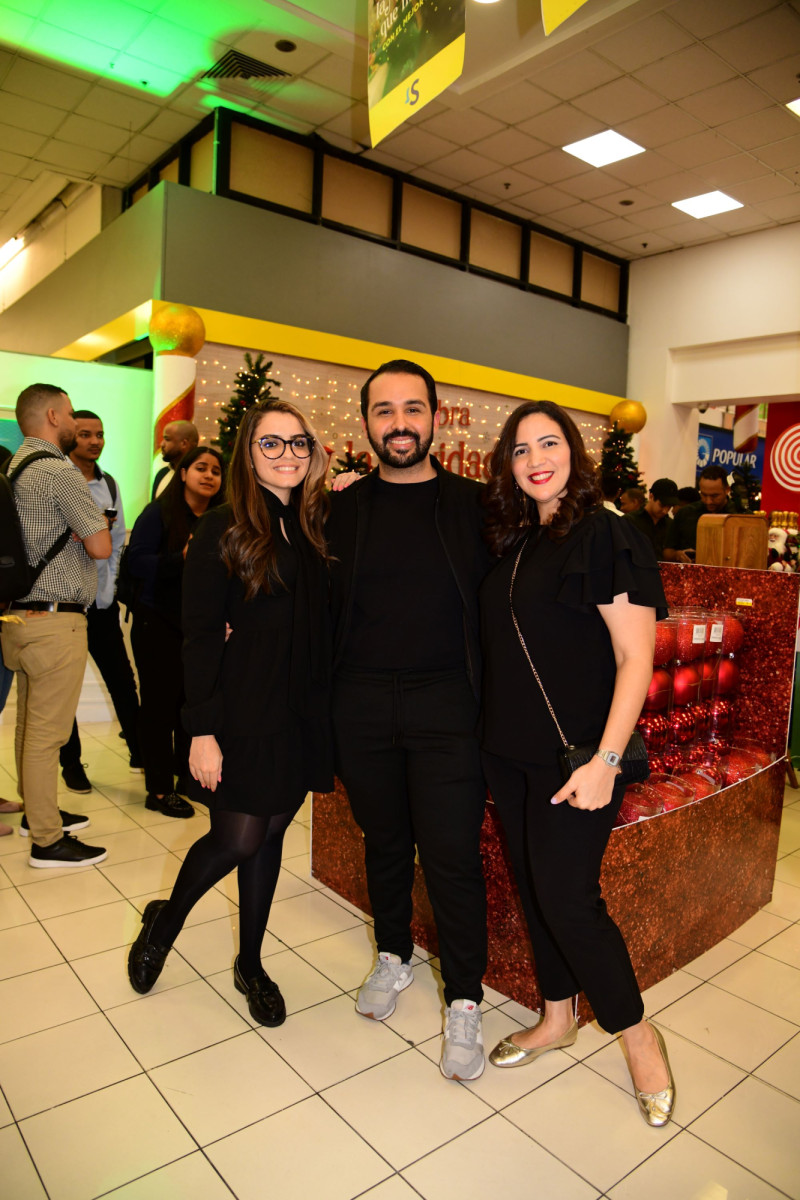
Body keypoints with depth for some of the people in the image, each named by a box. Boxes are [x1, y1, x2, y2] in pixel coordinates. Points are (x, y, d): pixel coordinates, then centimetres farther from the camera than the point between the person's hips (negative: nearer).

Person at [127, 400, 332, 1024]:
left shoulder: (316, 527, 6)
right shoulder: (222, 531, -7)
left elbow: (326, 626, 8)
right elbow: (200, 637, -9)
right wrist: (203, 729, -12)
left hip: (303, 709, 4)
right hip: (245, 708, -4)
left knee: (270, 835, 14)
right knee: (238, 838, 0)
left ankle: (251, 963, 34)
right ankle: (166, 918, 33)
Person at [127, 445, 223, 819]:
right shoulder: (158, 513, -5)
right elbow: (137, 562, -14)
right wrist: (180, 558, -27)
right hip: (159, 623, -4)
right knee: (160, 703, 1)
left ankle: (190, 775, 26)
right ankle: (159, 789, 12)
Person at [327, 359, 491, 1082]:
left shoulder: (473, 503, 1)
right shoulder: (344, 508, 6)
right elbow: (326, 608, 7)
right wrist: (324, 706, 1)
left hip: (446, 701, -2)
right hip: (363, 702, 2)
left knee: (452, 853, 0)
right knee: (384, 839, 17)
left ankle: (464, 1002, 21)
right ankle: (394, 956, 41)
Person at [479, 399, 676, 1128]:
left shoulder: (606, 536, -12)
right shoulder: (513, 545, 9)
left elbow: (636, 658, -15)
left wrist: (605, 761, -20)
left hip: (574, 756, -7)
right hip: (509, 752, 7)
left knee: (568, 899, -2)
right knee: (533, 887, 15)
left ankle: (638, 1035, 23)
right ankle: (558, 1019, 36)